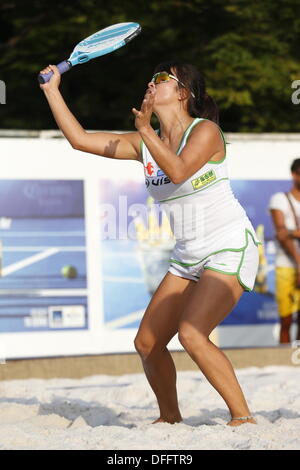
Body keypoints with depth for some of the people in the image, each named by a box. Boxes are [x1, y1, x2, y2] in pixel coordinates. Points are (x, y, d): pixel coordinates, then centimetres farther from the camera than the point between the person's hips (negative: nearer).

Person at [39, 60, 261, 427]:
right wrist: (52, 90, 5)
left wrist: (146, 129, -29)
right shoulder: (145, 143, 8)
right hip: (187, 256, 8)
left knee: (192, 334, -25)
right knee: (147, 343, 2)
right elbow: (80, 139, 7)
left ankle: (243, 417, -15)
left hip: (230, 249, -8)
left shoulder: (205, 130, -11)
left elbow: (178, 171, -29)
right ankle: (170, 419, 22)